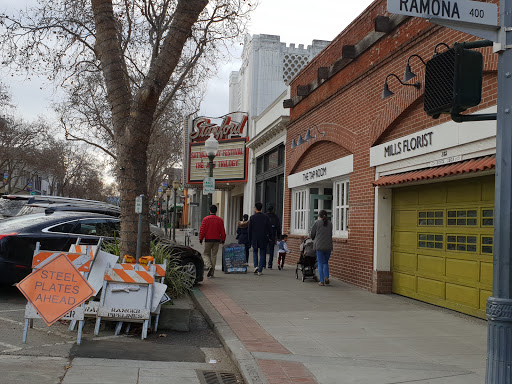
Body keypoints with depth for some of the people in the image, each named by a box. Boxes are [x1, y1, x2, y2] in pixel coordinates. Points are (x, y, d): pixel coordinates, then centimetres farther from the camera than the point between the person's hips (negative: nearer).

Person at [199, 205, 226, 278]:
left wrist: (201, 239, 3)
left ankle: (209, 266, -17)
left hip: (208, 240, -2)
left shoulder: (205, 219, -4)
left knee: (206, 254, 10)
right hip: (217, 240, 2)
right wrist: (223, 240, 11)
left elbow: (202, 230, -5)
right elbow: (222, 231, 4)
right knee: (214, 255, 8)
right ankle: (211, 272, 9)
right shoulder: (220, 220, 3)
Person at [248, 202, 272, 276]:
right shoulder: (266, 217, -2)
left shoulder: (252, 217, -4)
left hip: (254, 238, 0)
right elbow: (269, 228, -2)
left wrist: (250, 239, 6)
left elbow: (250, 229, -2)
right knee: (262, 254, 5)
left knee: (255, 252, 19)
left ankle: (256, 266, 1)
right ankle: (260, 271, 2)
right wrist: (269, 236, 11)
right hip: (263, 239, 0)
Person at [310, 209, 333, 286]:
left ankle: (321, 281, 1)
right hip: (328, 246, 3)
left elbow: (312, 234, 3)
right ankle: (326, 277, -1)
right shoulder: (330, 223, 9)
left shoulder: (317, 222, -2)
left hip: (319, 246, -3)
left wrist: (313, 239, 27)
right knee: (326, 262, 17)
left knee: (320, 263, 3)